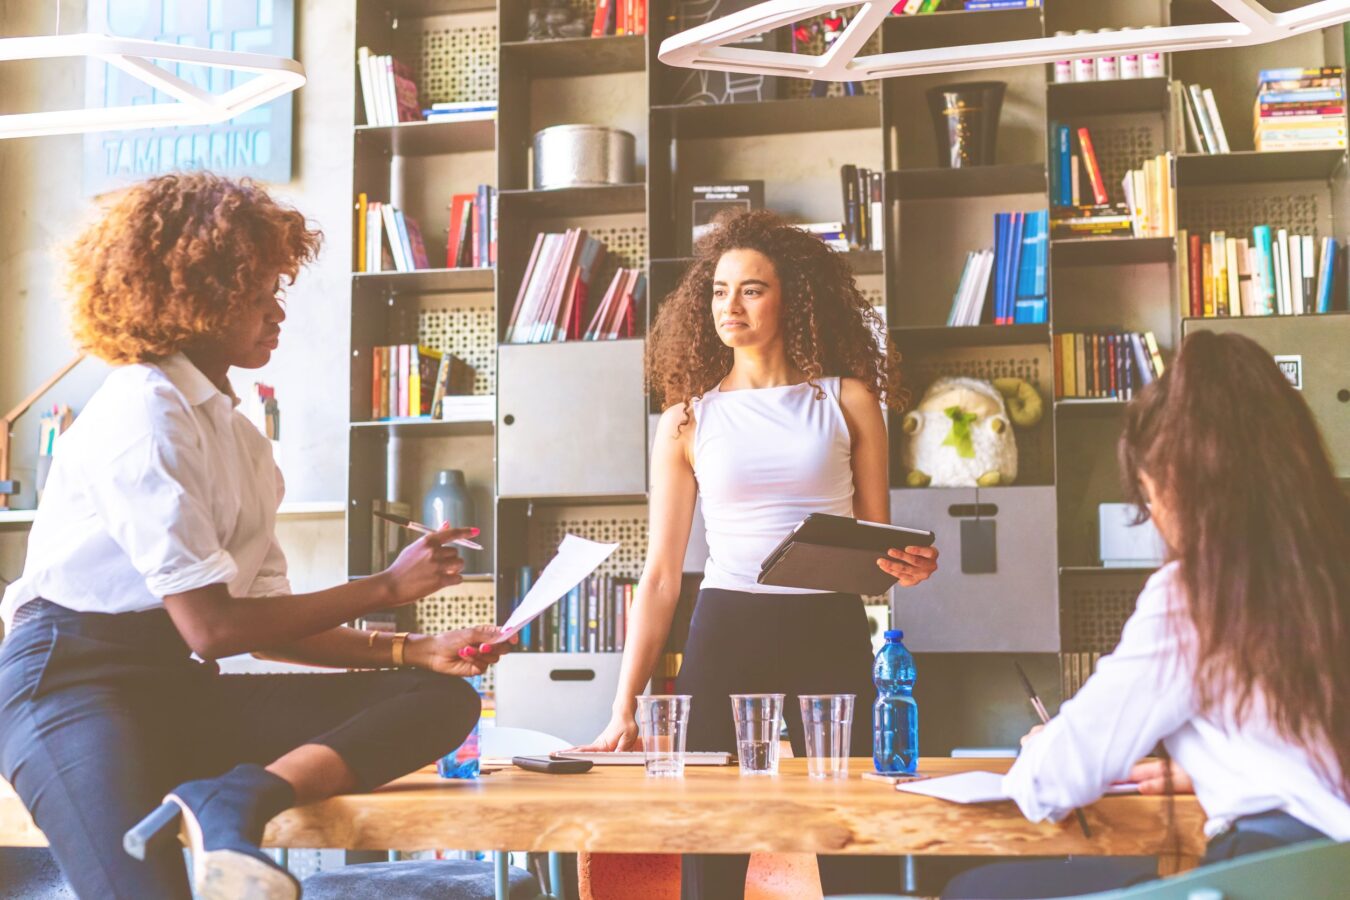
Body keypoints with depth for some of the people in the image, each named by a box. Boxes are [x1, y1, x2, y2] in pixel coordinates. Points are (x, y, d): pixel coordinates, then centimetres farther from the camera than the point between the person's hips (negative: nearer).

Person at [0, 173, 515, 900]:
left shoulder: (242, 441, 18)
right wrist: (386, 587, -5)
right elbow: (210, 626, -14)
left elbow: (266, 617, 16)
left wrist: (414, 648, 4)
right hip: (73, 681, -10)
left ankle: (237, 799, -31)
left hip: (181, 689, 10)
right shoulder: (144, 412, -10)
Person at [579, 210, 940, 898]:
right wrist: (624, 707, -1)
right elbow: (660, 575, 6)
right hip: (726, 633, 0)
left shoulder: (847, 400, 6)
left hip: (832, 633, 0)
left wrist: (906, 566, -14)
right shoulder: (687, 421, 7)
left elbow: (878, 547, 11)